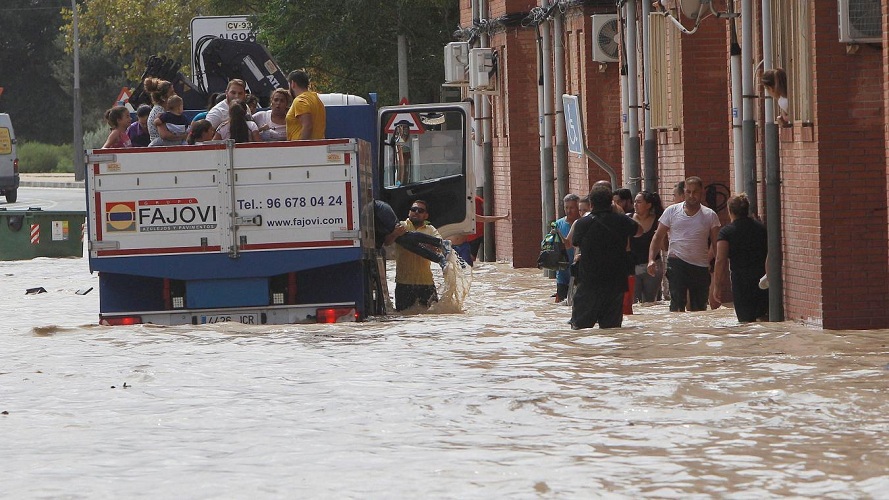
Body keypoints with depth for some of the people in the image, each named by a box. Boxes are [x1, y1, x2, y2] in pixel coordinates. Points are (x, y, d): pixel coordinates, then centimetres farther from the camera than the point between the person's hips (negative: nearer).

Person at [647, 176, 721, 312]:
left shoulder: (710, 216, 6)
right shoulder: (672, 211, 6)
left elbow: (716, 244, 6)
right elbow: (658, 238, 7)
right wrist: (651, 259, -6)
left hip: (701, 266, 2)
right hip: (677, 263, -2)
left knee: (699, 308, 6)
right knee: (677, 303, -15)